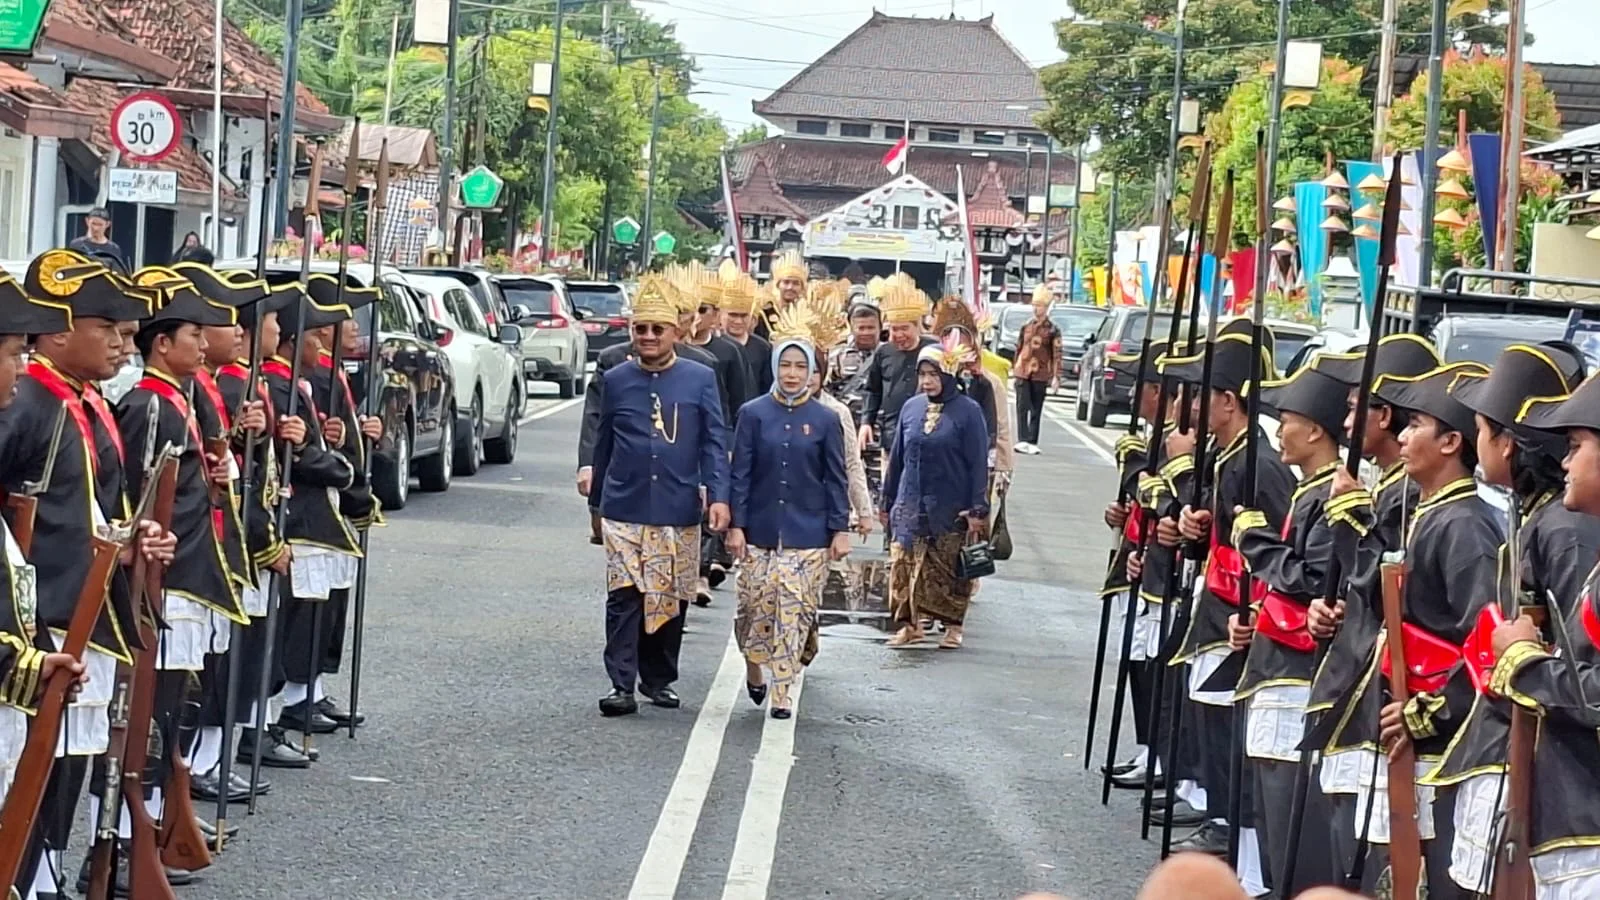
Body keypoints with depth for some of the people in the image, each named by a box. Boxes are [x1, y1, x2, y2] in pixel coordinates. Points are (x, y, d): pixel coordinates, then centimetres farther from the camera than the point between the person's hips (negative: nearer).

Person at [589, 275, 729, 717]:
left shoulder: (701, 378, 3)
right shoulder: (616, 379, 7)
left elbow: (715, 443, 1)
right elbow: (604, 443, 15)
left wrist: (718, 496, -10)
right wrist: (596, 501, 19)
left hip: (679, 511, 0)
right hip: (624, 510, 0)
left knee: (671, 598, 7)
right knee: (624, 596, -6)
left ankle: (659, 679, 22)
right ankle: (622, 685, -5)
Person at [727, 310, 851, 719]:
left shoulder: (825, 420, 2)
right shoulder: (753, 414, 1)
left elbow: (836, 480, 5)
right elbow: (741, 474, 2)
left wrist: (840, 529, 0)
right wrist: (736, 525, -3)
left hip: (809, 535, 0)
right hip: (760, 531, 0)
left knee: (795, 614, -3)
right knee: (755, 607, 3)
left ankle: (781, 693, 4)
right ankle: (754, 667, 30)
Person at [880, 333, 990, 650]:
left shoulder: (967, 411, -6)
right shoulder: (911, 408, 6)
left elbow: (978, 464, -6)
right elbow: (896, 458, 13)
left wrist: (978, 510, -11)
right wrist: (886, 501, 14)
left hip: (951, 509, -4)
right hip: (910, 505, 4)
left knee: (951, 571, 3)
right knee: (903, 565, 1)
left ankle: (953, 627, 15)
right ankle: (910, 624, 11)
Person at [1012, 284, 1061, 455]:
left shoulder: (1053, 330, -1)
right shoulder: (1026, 326, 8)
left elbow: (1057, 354, -3)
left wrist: (1056, 377, -9)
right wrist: (1014, 368, 14)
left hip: (1040, 375, -2)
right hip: (1023, 372, 2)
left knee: (1036, 409, 5)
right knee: (1023, 407, -8)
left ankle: (1032, 442, 10)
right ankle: (1022, 440, -11)